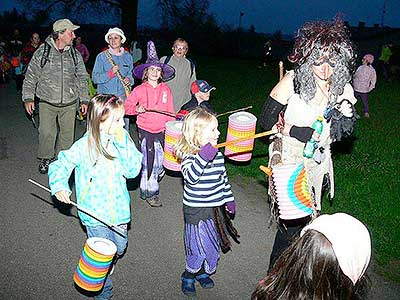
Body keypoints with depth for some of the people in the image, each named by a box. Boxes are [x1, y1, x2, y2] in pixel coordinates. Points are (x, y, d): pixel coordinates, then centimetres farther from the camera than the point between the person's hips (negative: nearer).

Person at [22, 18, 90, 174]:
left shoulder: (75, 54, 5)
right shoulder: (42, 52, -3)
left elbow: (82, 78, 12)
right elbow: (30, 77, 3)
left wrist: (84, 100, 9)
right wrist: (28, 98, -2)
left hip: (69, 104, 2)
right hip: (47, 103, -2)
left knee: (67, 133, 6)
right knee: (46, 132, -5)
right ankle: (46, 158, 19)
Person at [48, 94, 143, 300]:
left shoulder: (122, 140, -6)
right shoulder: (84, 146, -16)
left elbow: (133, 171, -12)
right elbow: (60, 165, -3)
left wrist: (124, 145, -20)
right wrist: (59, 186, -19)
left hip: (119, 209, 4)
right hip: (95, 213, -4)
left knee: (120, 248, 21)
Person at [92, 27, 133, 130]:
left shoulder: (127, 56, 11)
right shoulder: (102, 56, 0)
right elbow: (95, 78, -3)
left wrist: (129, 80, -3)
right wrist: (110, 73, -18)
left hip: (123, 96, 3)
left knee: (124, 126, 3)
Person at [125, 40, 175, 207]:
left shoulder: (165, 90, 5)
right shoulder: (140, 90, -4)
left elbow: (169, 111, 10)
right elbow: (127, 106, 1)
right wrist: (137, 109, -18)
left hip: (161, 130, 3)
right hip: (145, 130, -3)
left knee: (161, 162, 6)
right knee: (148, 161, -1)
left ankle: (153, 181, 32)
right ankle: (149, 192, 11)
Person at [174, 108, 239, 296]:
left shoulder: (217, 155, 3)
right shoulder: (189, 156, -18)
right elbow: (190, 177, -35)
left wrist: (229, 200, 15)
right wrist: (203, 157, -42)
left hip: (216, 208, 7)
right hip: (196, 210, -6)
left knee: (213, 244, 17)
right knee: (198, 246, 0)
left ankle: (203, 272, 39)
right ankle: (188, 276, 24)